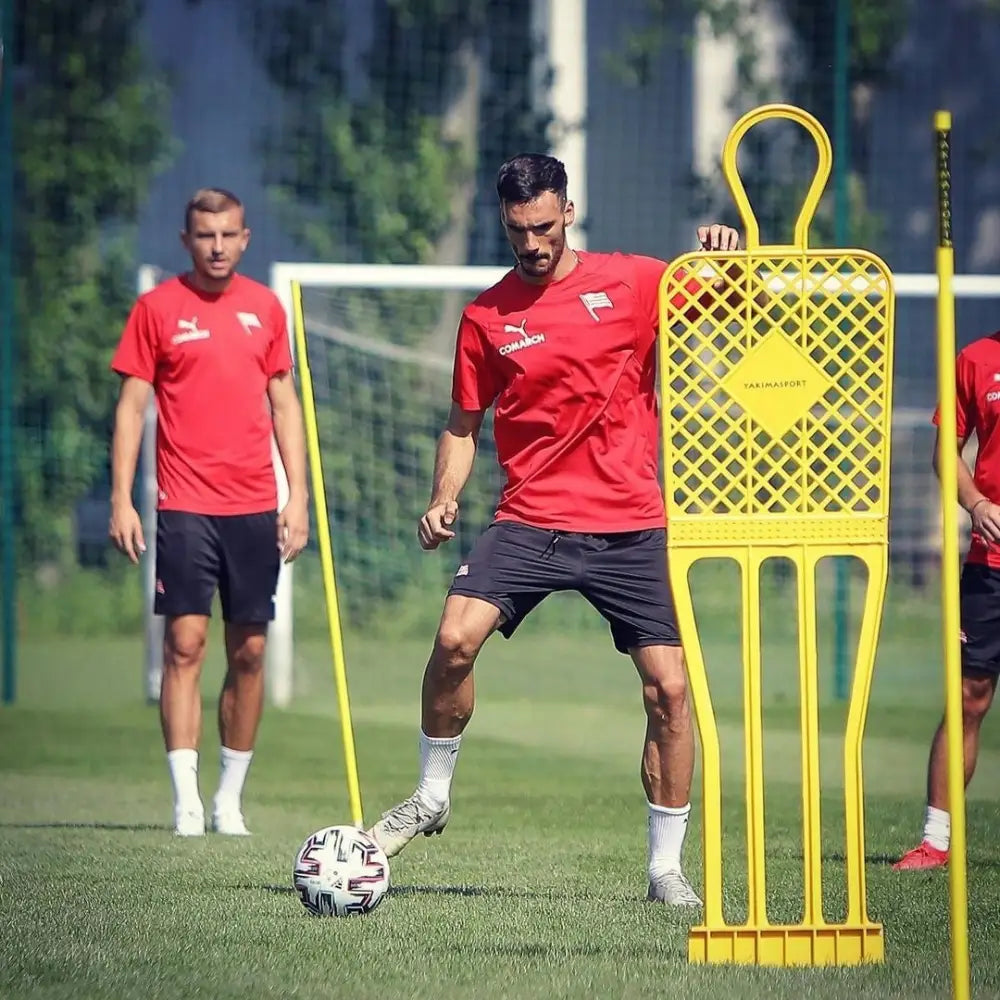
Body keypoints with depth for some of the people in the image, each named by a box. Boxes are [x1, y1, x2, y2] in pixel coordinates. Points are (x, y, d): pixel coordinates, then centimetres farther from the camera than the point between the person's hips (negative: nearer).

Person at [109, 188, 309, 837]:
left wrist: (298, 495, 6)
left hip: (255, 506, 3)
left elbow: (285, 404, 14)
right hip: (186, 507, -3)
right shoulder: (158, 308, 1)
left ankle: (231, 798, 13)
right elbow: (132, 406, 1)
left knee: (250, 651, 4)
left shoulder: (266, 308, 10)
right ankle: (186, 800, -10)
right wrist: (122, 501, -6)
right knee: (185, 643, -9)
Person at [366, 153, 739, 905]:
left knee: (669, 688, -6)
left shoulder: (632, 283, 1)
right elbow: (465, 424, 14)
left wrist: (731, 257, -20)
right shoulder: (487, 316, 6)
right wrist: (444, 500, -3)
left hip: (630, 526, -1)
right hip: (530, 522, 1)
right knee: (456, 638, -21)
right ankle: (432, 796, 2)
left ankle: (667, 866, 8)